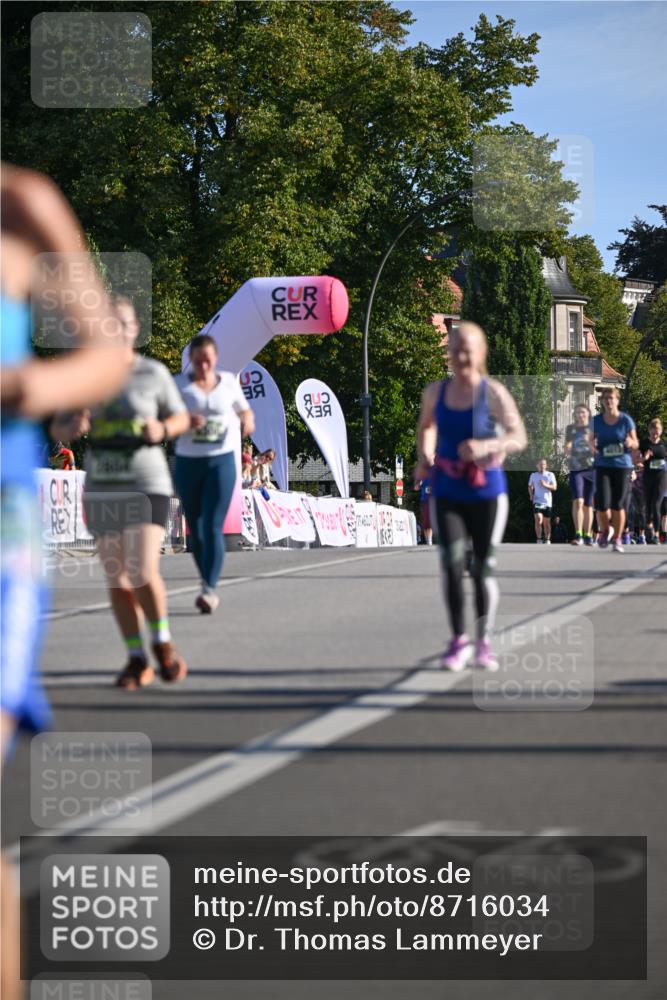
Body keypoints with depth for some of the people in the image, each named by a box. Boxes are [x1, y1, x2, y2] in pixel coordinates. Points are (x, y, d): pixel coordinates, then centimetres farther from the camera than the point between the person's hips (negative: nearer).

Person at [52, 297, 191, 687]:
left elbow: (181, 419, 5)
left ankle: (163, 640, 9)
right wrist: (74, 428, -18)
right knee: (117, 578, 4)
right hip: (102, 487, 3)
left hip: (146, 485, -3)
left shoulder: (154, 373, -5)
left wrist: (162, 429, -17)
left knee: (144, 571, -16)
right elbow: (58, 428, 6)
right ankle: (138, 661, 15)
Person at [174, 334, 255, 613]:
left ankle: (209, 590, -19)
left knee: (213, 526, -13)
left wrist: (248, 421, -3)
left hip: (221, 460, -1)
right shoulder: (179, 385, 1)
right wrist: (185, 423, -21)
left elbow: (245, 411, 20)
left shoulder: (228, 381, 5)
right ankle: (207, 583, 24)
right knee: (195, 529, 8)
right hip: (187, 463, 1)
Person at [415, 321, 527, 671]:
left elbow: (519, 438, -10)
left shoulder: (493, 393, -7)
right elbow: (426, 426, 24)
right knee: (452, 562, -13)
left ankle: (484, 640, 20)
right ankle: (458, 639, -2)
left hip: (486, 492, -2)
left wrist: (487, 446, -27)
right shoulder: (436, 392, 4)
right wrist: (424, 458, 8)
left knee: (483, 568, 3)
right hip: (447, 494, 2)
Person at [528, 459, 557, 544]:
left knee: (546, 522, 6)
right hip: (537, 501, 0)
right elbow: (530, 487, 23)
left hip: (547, 502, 0)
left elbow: (554, 487, -1)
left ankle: (547, 540, 19)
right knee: (538, 519, -20)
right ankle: (539, 539, -20)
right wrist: (531, 495, 5)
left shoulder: (550, 475, 5)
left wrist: (545, 485, -18)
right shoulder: (533, 475, 11)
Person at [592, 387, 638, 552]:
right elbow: (591, 442, 12)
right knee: (602, 504, -10)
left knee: (618, 505, -3)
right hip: (603, 466, 1)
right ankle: (605, 530, 20)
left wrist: (630, 443, -19)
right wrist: (592, 447, -12)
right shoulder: (596, 421, 4)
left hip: (622, 466, -1)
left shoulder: (626, 420, -1)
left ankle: (617, 539, 13)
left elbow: (635, 444, 5)